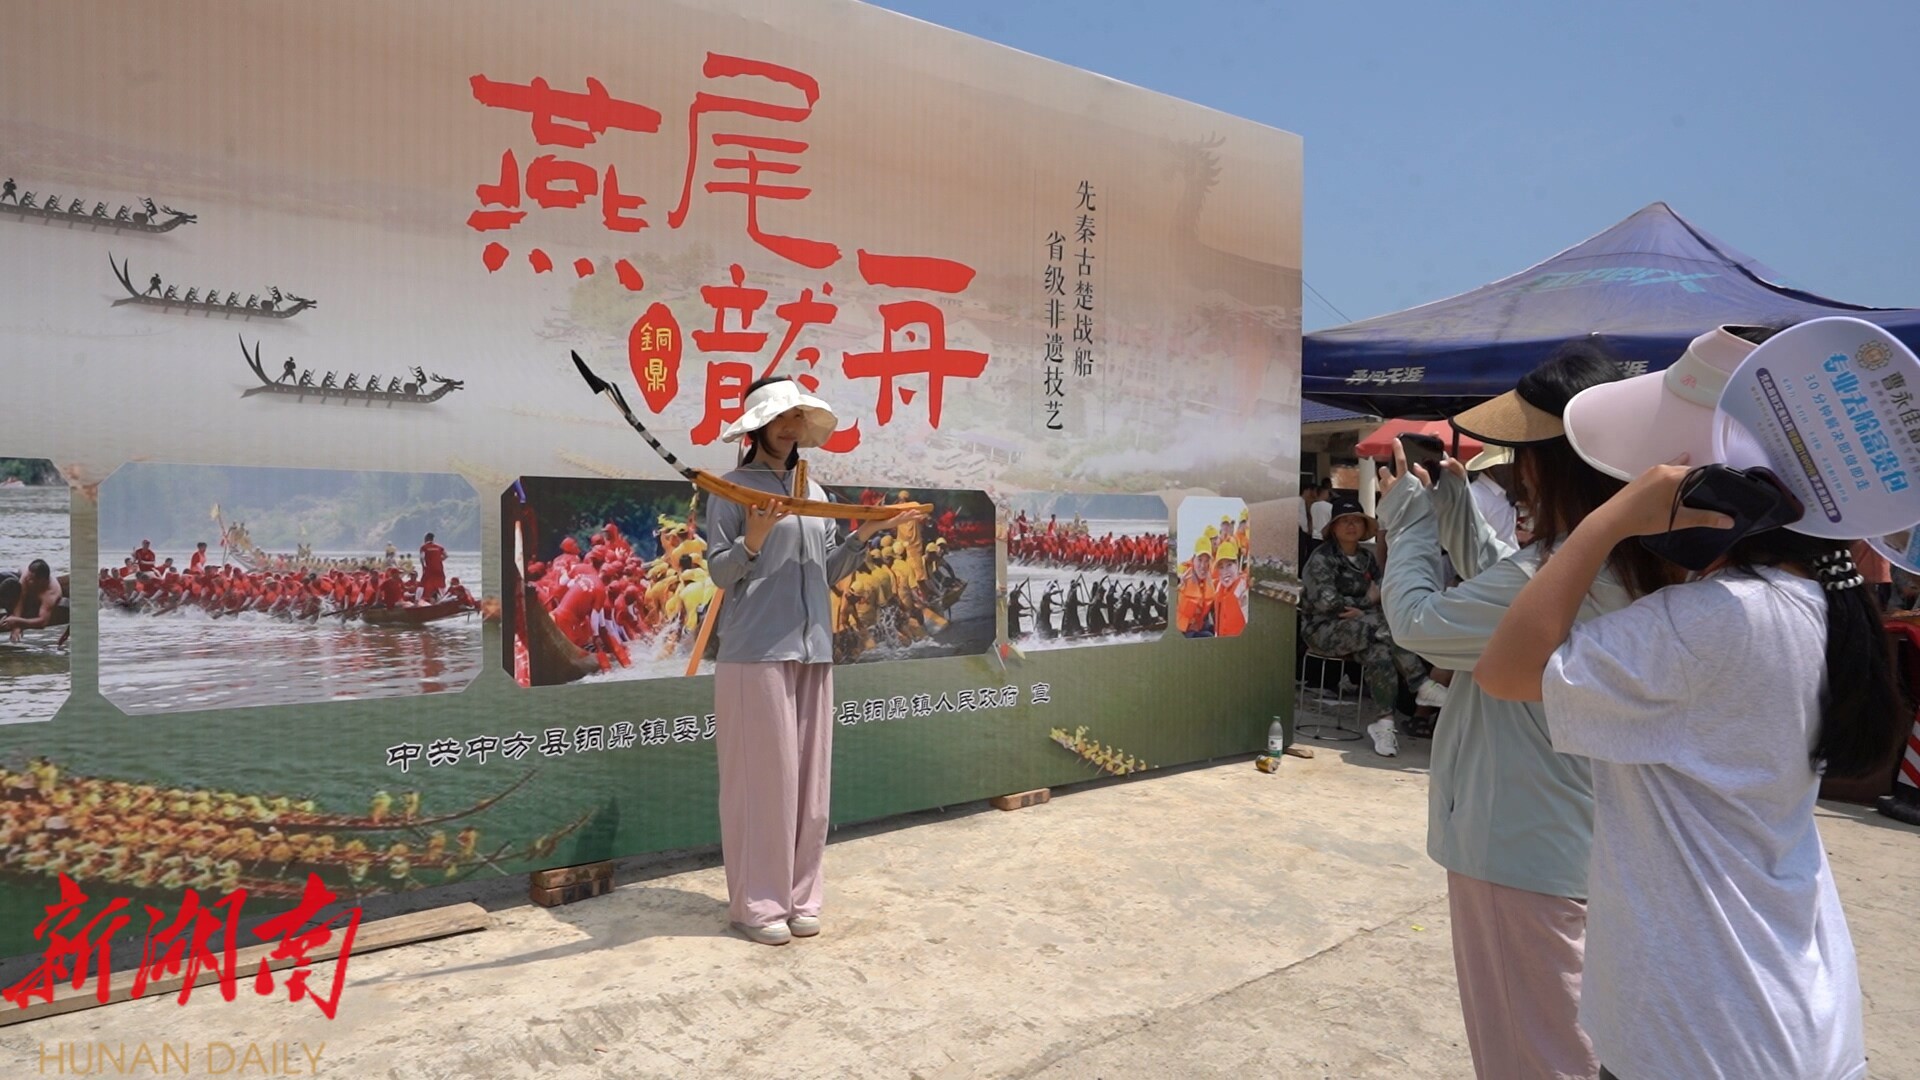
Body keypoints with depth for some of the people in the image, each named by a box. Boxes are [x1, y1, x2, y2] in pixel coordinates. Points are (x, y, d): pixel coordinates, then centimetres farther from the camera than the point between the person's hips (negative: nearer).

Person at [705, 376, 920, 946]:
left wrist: (863, 535, 3)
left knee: (809, 776, 8)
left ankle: (799, 895, 20)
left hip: (812, 649, 6)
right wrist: (753, 540, -22)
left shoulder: (815, 492, 16)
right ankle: (756, 902, 9)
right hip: (756, 651, -6)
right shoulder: (735, 487, -2)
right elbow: (718, 572, -5)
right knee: (762, 775, -3)